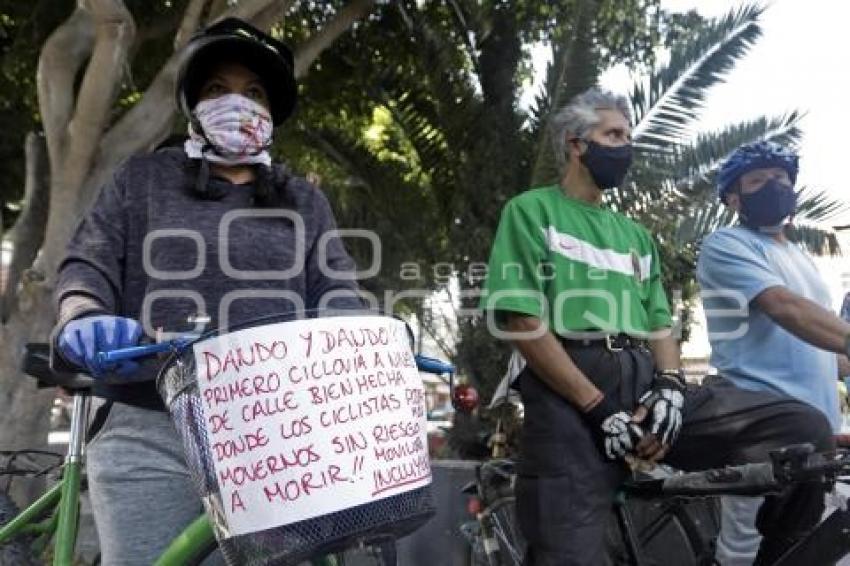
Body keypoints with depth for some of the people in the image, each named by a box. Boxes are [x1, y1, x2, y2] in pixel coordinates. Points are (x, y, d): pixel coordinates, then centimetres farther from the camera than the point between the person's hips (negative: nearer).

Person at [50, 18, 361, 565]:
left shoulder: (305, 201, 18)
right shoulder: (143, 178, 15)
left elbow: (337, 291, 8)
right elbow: (88, 263, 4)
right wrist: (86, 318, -19)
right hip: (150, 434, -1)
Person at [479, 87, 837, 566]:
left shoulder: (635, 235, 27)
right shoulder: (531, 211, 8)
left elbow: (660, 324, 19)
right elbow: (521, 321, -6)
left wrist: (670, 384, -5)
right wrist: (600, 407, -13)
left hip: (647, 386, 5)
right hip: (572, 400, -5)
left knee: (807, 430, -11)